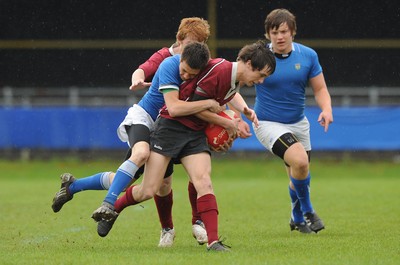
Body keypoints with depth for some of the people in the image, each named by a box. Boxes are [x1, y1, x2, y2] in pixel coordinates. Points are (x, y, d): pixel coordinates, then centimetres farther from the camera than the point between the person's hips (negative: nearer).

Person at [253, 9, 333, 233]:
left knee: (299, 176, 14)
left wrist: (326, 109, -19)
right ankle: (307, 211, -4)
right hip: (268, 124, -4)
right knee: (300, 161, -27)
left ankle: (297, 219, 43)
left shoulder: (308, 55, -5)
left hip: (298, 123, 4)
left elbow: (320, 89, 1)